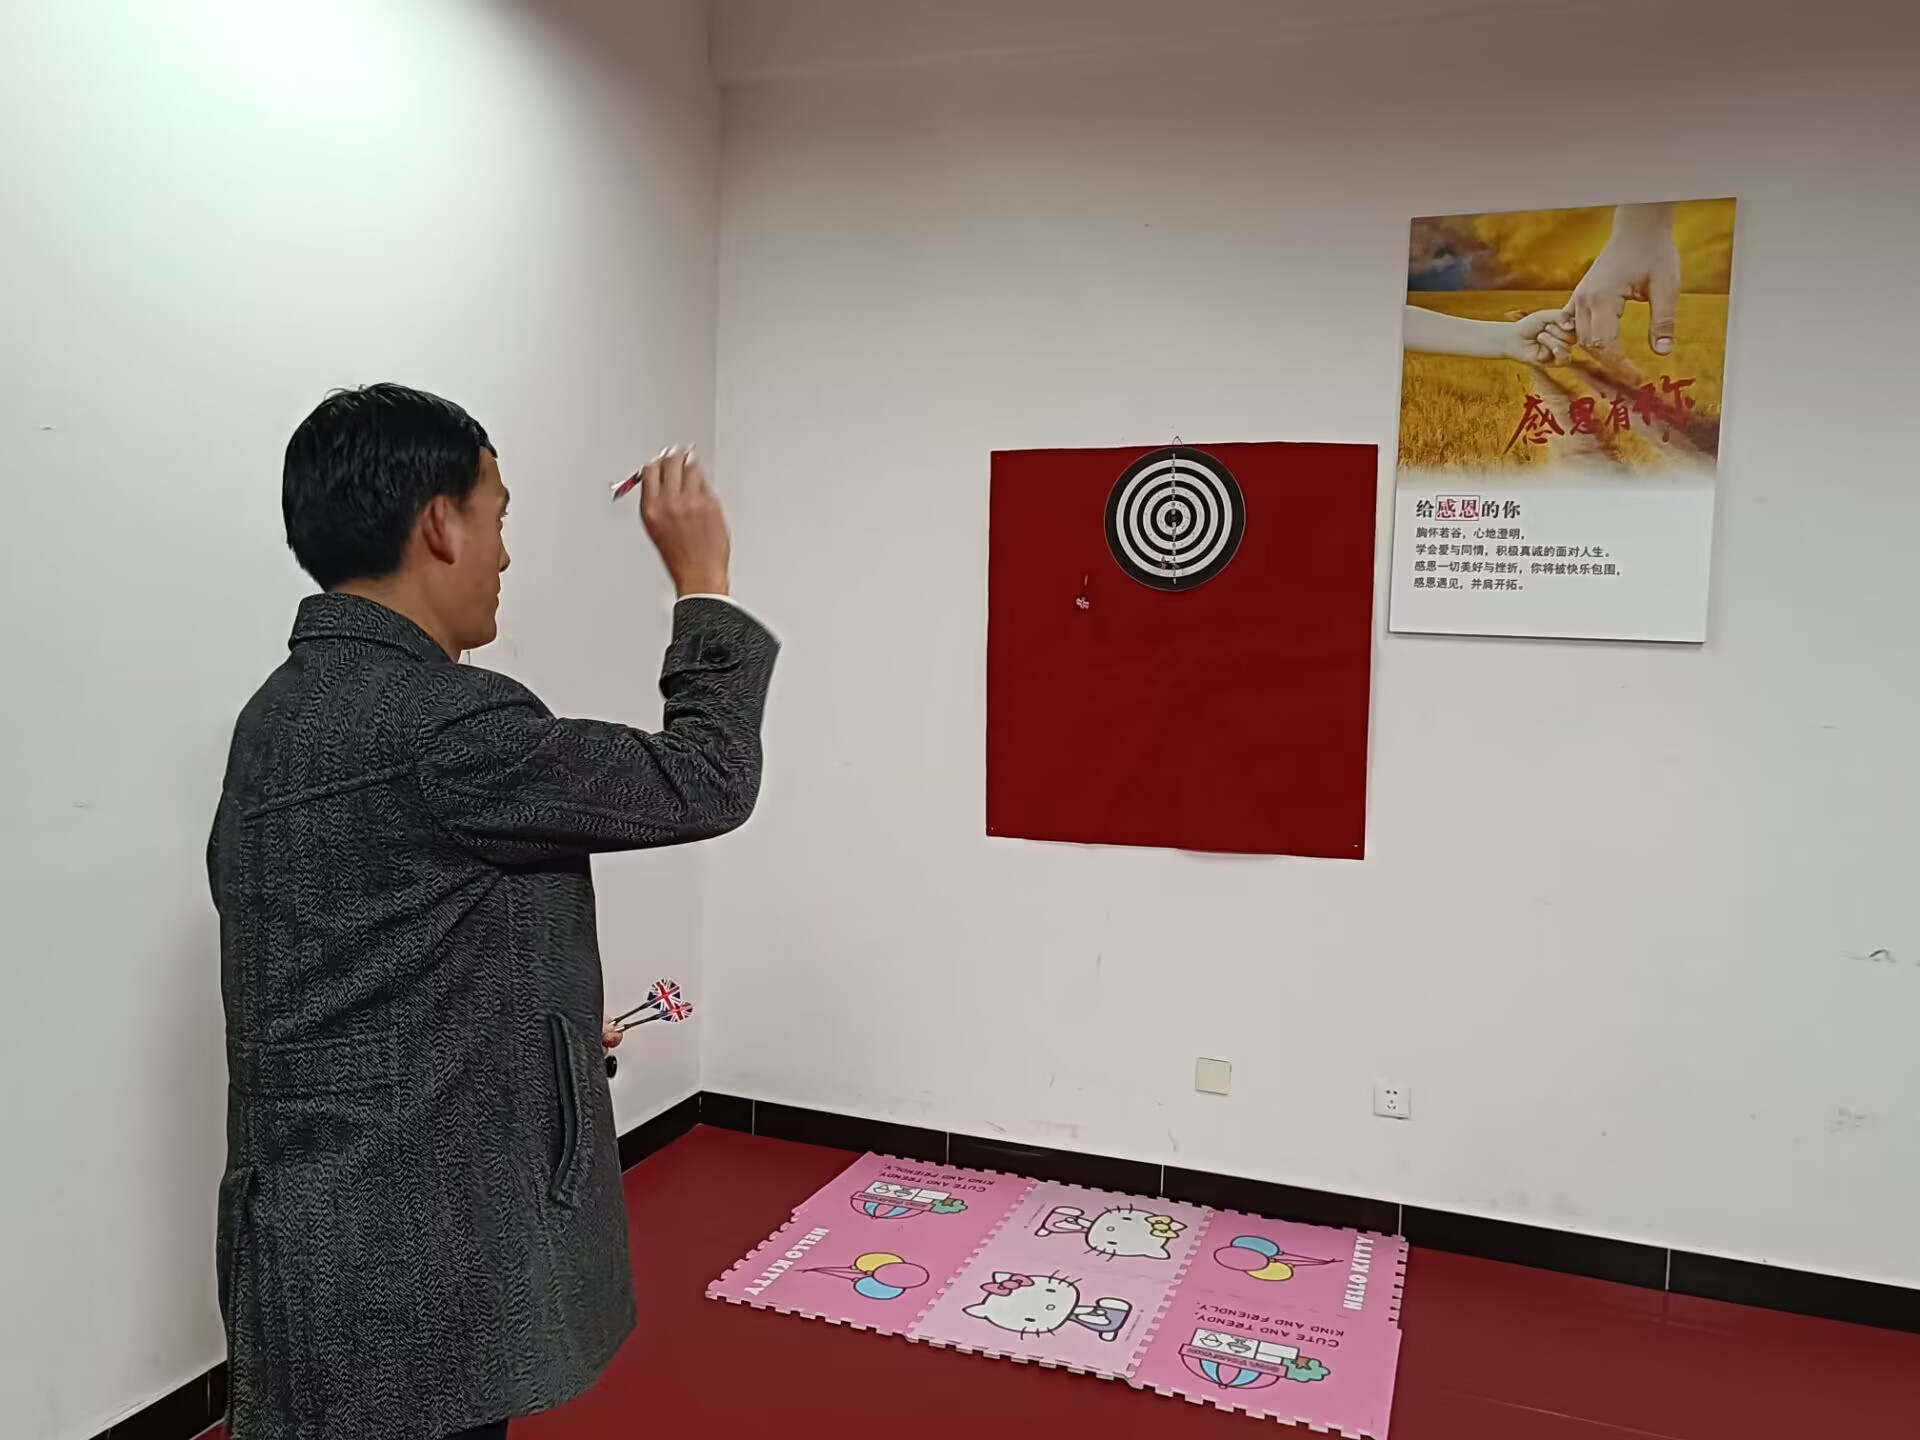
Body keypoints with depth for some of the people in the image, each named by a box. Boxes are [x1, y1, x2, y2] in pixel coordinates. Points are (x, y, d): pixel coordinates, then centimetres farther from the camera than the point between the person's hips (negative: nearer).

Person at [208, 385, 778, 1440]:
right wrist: (703, 581, -6)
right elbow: (703, 785, -15)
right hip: (407, 1270, -9)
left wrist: (550, 1028, 20)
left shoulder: (284, 712, 7)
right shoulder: (440, 724, -25)